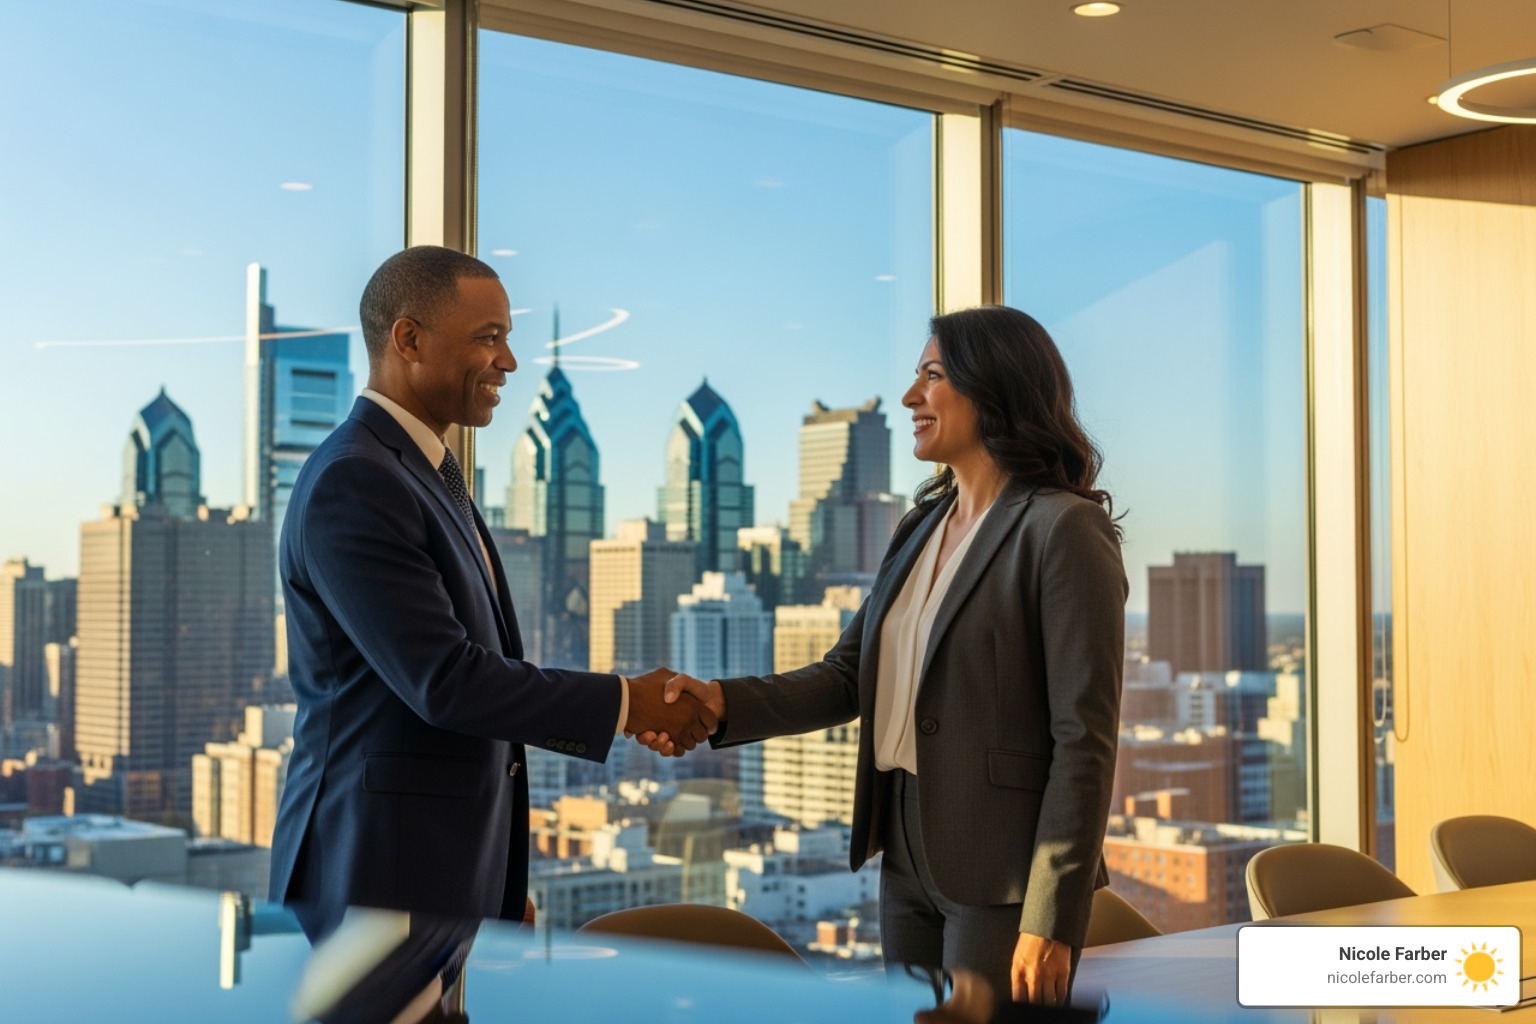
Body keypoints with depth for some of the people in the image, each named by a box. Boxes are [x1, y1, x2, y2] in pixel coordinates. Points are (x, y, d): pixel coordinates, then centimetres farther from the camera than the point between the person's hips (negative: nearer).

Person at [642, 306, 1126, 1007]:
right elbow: (847, 677, 10)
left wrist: (1050, 919, -18)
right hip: (909, 862, 8)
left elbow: (1084, 740, -15)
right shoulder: (921, 529, 13)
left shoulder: (1064, 530, -12)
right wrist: (723, 702, -7)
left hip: (1000, 874, -7)